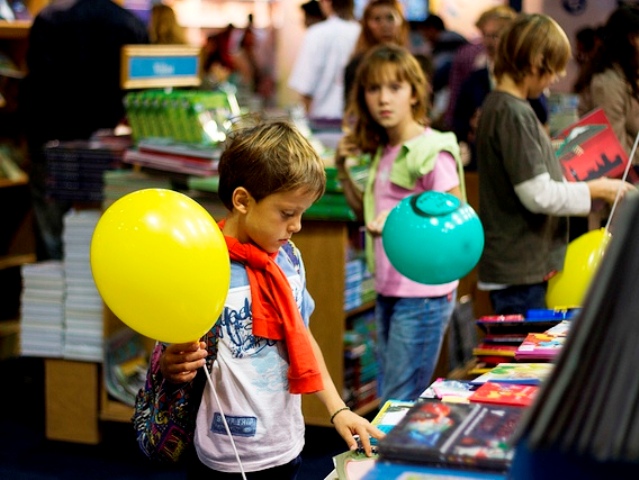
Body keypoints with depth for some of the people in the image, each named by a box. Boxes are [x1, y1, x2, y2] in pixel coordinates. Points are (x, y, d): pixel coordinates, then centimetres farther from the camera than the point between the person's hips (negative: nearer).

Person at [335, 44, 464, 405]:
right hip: (388, 291, 9)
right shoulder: (382, 151, 12)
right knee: (388, 399, 15)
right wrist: (343, 171, 8)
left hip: (423, 296, -9)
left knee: (401, 406, -6)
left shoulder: (431, 152, -14)